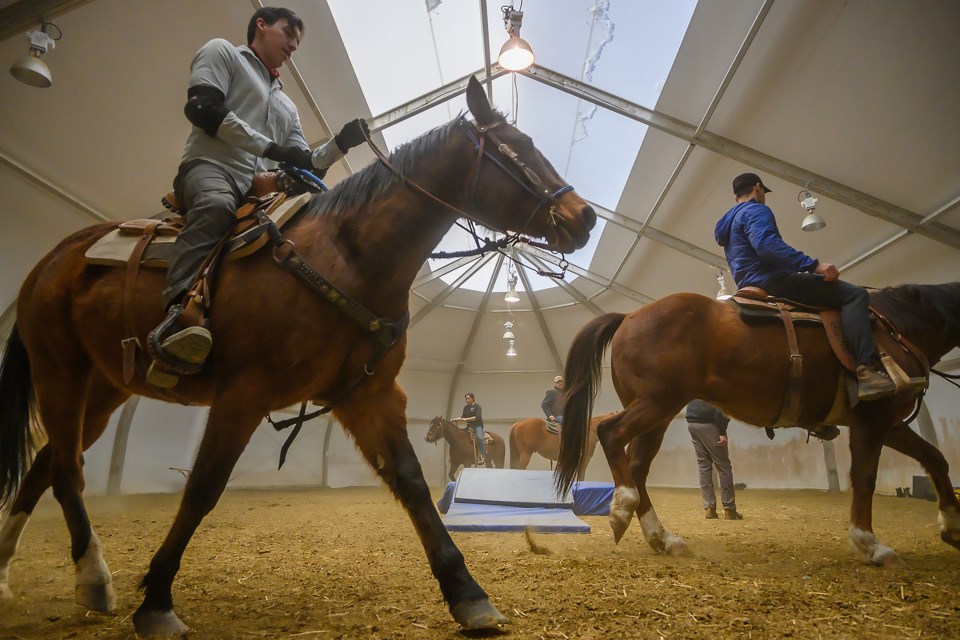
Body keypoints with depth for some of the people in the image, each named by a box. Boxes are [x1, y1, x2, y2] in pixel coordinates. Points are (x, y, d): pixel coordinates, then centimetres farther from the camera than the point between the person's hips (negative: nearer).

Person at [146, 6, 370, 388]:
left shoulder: (287, 107, 33)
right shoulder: (222, 52, 16)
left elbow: (304, 165, 24)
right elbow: (202, 107, -4)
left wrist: (341, 144, 7)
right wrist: (270, 147, -10)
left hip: (259, 190, 7)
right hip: (211, 167, -6)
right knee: (216, 205, -40)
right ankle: (178, 311, -53)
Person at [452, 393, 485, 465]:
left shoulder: (477, 407, -5)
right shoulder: (466, 407, 15)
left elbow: (478, 417, -18)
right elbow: (463, 417, 21)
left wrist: (466, 419, -24)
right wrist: (456, 419, 4)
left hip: (477, 426, -7)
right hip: (469, 426, 7)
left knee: (479, 437, -32)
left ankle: (483, 456, -29)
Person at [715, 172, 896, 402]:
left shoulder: (730, 222, 27)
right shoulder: (756, 210, -3)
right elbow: (766, 245, -23)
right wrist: (814, 265, -26)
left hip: (753, 287, 10)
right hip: (771, 281, -10)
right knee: (854, 295, -13)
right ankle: (868, 370, -26)